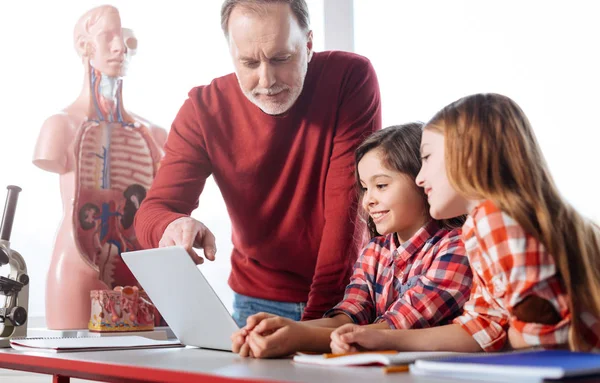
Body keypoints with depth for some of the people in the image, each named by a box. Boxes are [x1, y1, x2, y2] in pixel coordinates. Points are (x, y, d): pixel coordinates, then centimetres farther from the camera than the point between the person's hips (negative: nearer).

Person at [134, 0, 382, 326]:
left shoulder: (351, 77, -14)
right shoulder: (203, 109, -8)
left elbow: (347, 206, -17)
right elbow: (153, 210, -10)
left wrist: (318, 316, -24)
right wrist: (172, 227, -34)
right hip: (257, 300, 0)